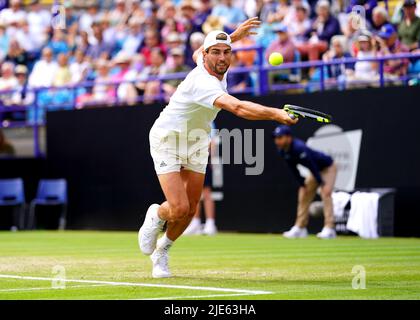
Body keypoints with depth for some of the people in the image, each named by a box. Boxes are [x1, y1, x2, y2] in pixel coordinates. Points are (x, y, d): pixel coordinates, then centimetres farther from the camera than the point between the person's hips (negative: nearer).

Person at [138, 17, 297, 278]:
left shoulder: (211, 65, -9)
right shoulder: (203, 83, -37)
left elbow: (196, 54, 18)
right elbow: (237, 107, -53)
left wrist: (233, 36, 14)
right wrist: (276, 114, -63)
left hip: (197, 140, 8)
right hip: (167, 140, -8)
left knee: (191, 210, 8)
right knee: (179, 209, -18)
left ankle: (162, 251, 32)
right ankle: (156, 216, 18)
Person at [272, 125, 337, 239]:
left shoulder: (299, 147, -36)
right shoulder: (282, 151, -11)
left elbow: (312, 166, -35)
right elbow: (294, 169, 0)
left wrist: (322, 184, -33)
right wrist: (302, 185, -1)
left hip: (328, 167, -9)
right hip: (316, 170, 9)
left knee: (326, 193, -22)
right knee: (303, 195, 8)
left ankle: (329, 229, -25)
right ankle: (300, 228, 15)